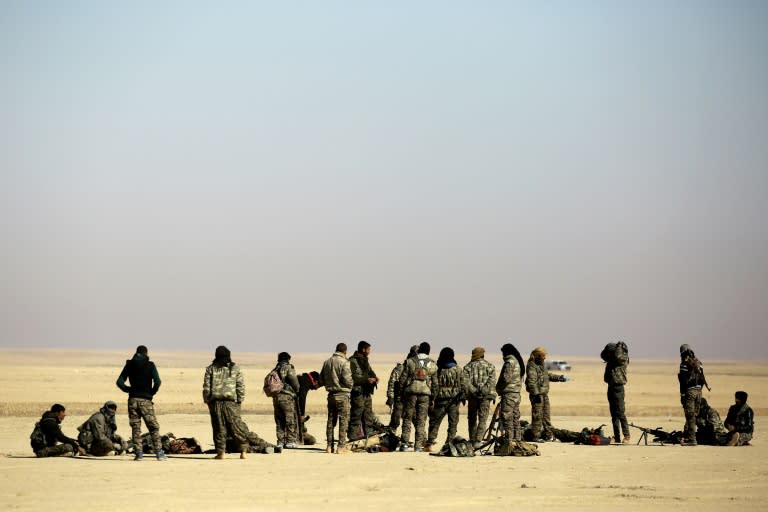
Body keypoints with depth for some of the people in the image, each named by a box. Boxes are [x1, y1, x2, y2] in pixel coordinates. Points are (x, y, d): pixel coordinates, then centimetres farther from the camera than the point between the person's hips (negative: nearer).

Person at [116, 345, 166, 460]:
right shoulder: (150, 365, -2)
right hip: (146, 400, -2)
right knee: (154, 427, 3)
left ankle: (138, 453, 1)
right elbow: (157, 381, -12)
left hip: (133, 399, 2)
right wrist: (152, 392, 3)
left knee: (135, 427, 7)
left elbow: (120, 382, 2)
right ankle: (159, 452, -2)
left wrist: (128, 390, 13)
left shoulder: (129, 365, 6)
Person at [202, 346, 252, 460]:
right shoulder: (235, 369, 3)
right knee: (236, 426, 6)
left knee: (219, 428, 3)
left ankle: (220, 452, 2)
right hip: (231, 402, 0)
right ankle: (243, 451, 5)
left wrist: (207, 400, 9)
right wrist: (240, 400, 10)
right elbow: (241, 386, 2)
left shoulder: (211, 369, 2)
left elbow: (206, 386, 1)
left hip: (215, 402, 0)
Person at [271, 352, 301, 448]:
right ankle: (290, 441, -2)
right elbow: (294, 381, -11)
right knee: (291, 420, 0)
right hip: (287, 396, -6)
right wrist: (297, 389, 7)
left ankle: (281, 441, 12)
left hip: (276, 397, 6)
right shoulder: (288, 368, -5)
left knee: (280, 421, 12)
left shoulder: (275, 370, 15)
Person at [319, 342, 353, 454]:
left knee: (331, 420, 12)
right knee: (343, 420, -1)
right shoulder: (344, 363, -13)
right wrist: (350, 386, 4)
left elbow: (321, 380, 10)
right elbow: (348, 380, -18)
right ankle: (341, 446, -4)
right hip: (342, 394, -6)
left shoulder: (327, 362, 7)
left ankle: (329, 446, 14)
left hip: (331, 394, 6)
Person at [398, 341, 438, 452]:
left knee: (407, 419, 6)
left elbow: (403, 379, -1)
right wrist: (433, 399, 15)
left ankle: (405, 443, -1)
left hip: (411, 392, -1)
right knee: (421, 421, 5)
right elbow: (435, 383, 8)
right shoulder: (432, 365, 5)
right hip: (425, 393, 1)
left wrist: (401, 392, 8)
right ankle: (418, 445, 3)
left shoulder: (410, 362, -1)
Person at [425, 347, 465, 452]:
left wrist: (432, 399, 1)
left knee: (435, 422, 6)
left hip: (441, 399, -1)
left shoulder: (438, 369, -4)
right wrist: (463, 397, 11)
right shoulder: (458, 369, 1)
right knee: (453, 424, 6)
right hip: (454, 400, 1)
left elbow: (435, 385, -4)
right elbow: (463, 385, 2)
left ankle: (430, 442, -1)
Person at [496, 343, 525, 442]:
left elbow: (506, 378, -20)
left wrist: (499, 389, -4)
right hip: (517, 393, 9)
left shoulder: (509, 362, -13)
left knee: (507, 418, -8)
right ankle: (517, 438, 17)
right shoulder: (519, 362, 15)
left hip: (509, 394, -9)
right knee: (515, 418, 14)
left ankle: (509, 439, -11)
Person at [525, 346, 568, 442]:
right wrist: (536, 394, -24)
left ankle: (548, 435, 20)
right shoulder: (532, 366, -15)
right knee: (537, 416, -7)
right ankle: (536, 436, -2)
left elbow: (548, 376, 29)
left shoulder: (541, 365, 15)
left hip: (544, 394, 10)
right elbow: (531, 382, -21)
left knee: (546, 415, 13)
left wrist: (560, 378, 21)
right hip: (537, 395, -10)